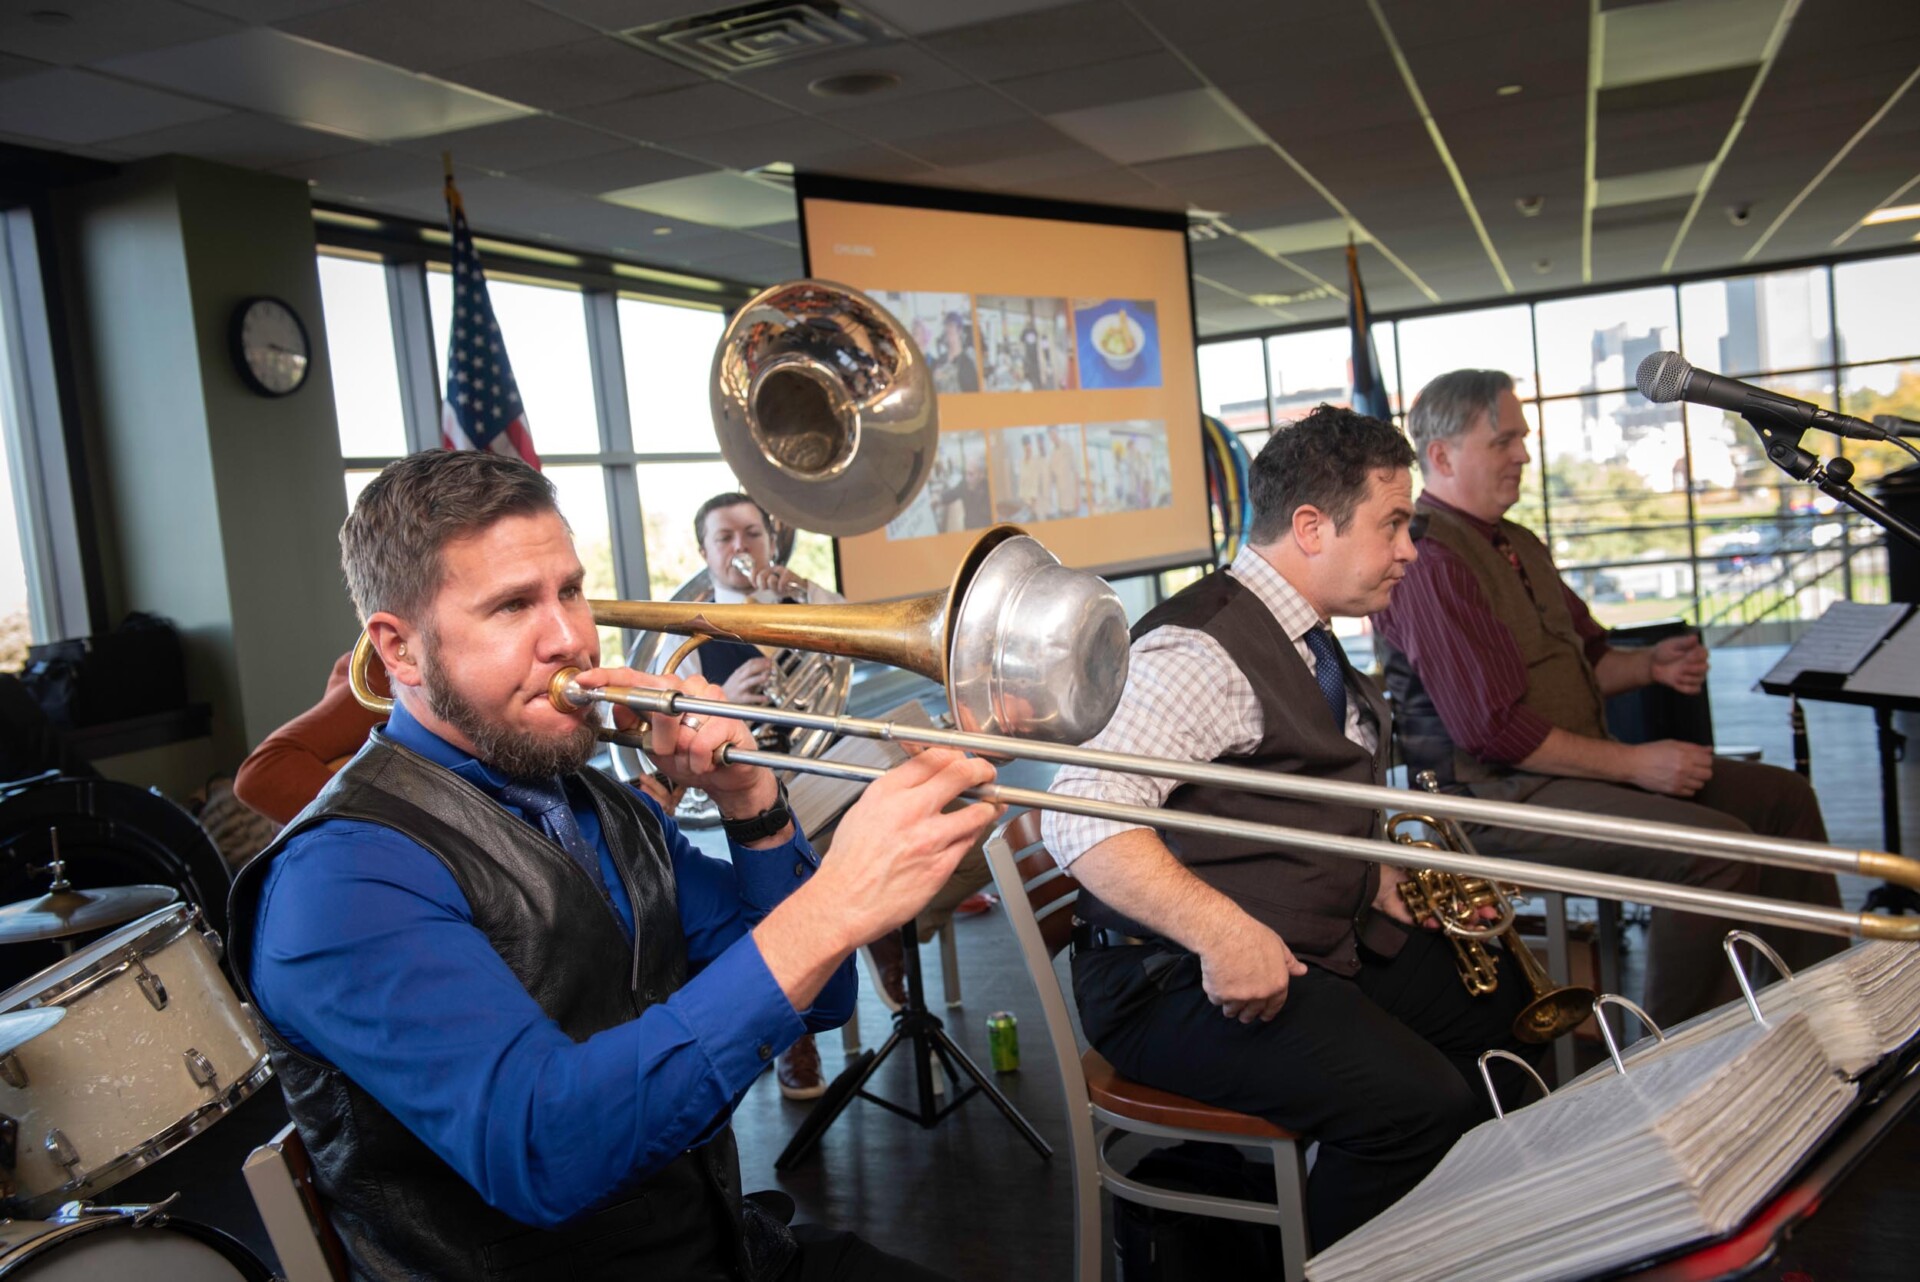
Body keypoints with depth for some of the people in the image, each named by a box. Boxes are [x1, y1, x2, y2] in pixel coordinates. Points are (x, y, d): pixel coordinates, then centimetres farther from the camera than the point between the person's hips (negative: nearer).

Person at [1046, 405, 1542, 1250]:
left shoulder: (1312, 651, 15)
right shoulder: (1203, 648, -18)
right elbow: (1081, 816, -29)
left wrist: (1391, 889, 9)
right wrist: (1223, 931, -36)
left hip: (1328, 948, 10)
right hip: (1186, 983, -10)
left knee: (1514, 1001, 9)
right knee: (1419, 1104, -26)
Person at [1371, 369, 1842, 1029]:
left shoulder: (1517, 546, 18)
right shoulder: (1428, 559, -18)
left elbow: (1580, 659, 27)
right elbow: (1492, 728, -23)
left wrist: (1651, 665, 5)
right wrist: (1633, 763, -17)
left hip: (1581, 764, 11)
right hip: (1500, 794, -11)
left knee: (1781, 795, 10)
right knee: (1718, 847, -24)